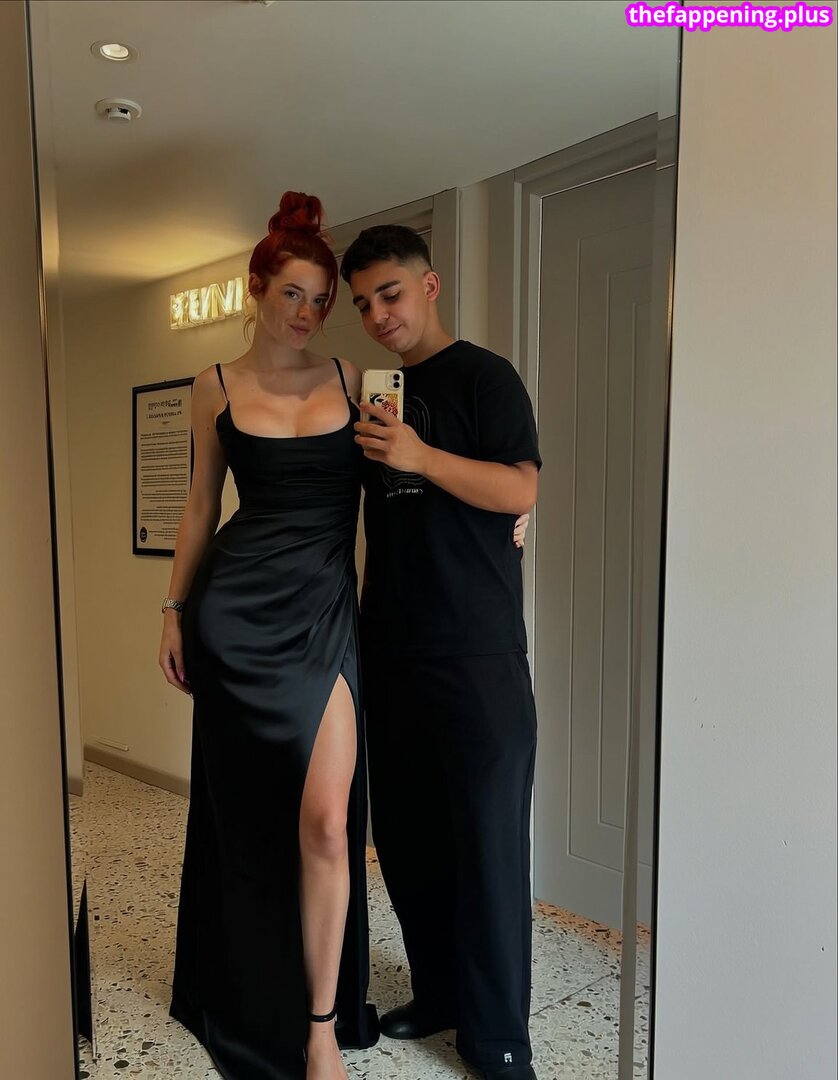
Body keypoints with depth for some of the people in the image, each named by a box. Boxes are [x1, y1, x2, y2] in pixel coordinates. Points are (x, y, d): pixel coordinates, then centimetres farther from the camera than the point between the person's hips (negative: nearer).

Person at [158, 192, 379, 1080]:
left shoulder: (348, 379, 7)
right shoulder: (216, 388, 6)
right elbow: (201, 504, 11)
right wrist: (174, 609, 9)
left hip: (326, 608, 0)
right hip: (237, 608, 0)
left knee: (325, 817, -6)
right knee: (243, 808, 12)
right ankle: (247, 998, 38)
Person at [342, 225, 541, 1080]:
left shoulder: (484, 376, -2)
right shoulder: (374, 389, 16)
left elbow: (519, 491, -13)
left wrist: (422, 456, -24)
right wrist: (363, 614, 14)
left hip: (476, 655, -6)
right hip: (390, 648, 6)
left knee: (487, 841, 0)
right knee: (404, 835, 12)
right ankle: (438, 993, 30)